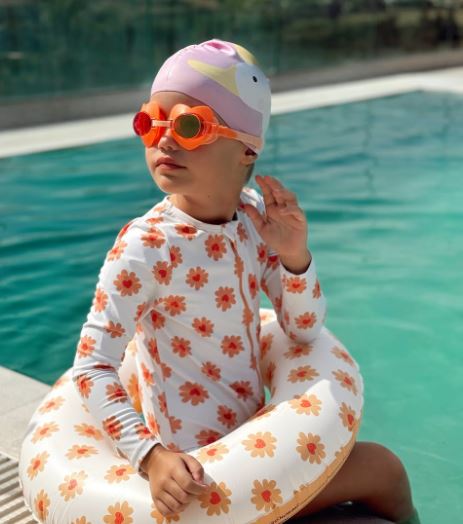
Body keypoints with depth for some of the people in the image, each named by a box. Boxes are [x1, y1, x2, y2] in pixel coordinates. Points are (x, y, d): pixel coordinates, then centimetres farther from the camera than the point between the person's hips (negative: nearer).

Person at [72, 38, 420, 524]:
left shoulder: (256, 216, -6)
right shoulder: (145, 247, -23)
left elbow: (304, 328, -1)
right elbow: (91, 366, -23)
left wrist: (295, 255, -19)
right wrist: (151, 455, -34)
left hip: (254, 430, 6)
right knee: (382, 469, -1)